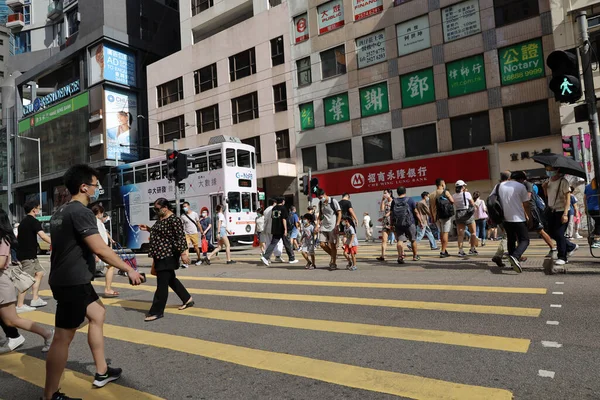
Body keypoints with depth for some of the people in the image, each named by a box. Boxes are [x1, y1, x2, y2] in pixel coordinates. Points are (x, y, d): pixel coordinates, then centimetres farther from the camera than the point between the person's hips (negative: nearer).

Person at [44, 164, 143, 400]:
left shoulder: (61, 211, 14)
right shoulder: (81, 212, -17)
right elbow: (100, 249, -23)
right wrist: (129, 270, -15)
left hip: (68, 279, 10)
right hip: (73, 282, -10)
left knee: (98, 314, 18)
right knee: (64, 336, -3)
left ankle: (101, 373, 26)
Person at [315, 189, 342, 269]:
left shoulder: (333, 201, -7)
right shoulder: (320, 203, 9)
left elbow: (339, 213, -6)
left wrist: (337, 225, -13)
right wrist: (317, 225, 5)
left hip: (332, 227, -5)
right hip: (323, 226, 5)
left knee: (332, 245, -3)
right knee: (322, 244, -3)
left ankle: (333, 263, 10)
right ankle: (333, 255, 22)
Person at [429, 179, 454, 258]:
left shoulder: (431, 195, 6)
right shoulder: (446, 192, -7)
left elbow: (431, 207, 6)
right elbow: (452, 201, -7)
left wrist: (433, 217, 11)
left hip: (436, 216, 5)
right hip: (446, 216, -5)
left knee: (441, 233, 17)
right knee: (445, 233, -3)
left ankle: (445, 250, 25)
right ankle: (443, 251, -8)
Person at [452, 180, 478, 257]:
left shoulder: (454, 196, 1)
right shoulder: (467, 194, -11)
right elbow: (473, 204, -7)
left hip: (458, 214, 4)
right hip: (468, 213, -3)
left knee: (460, 234, 4)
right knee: (473, 232, 13)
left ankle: (460, 250, -5)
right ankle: (472, 249, 13)